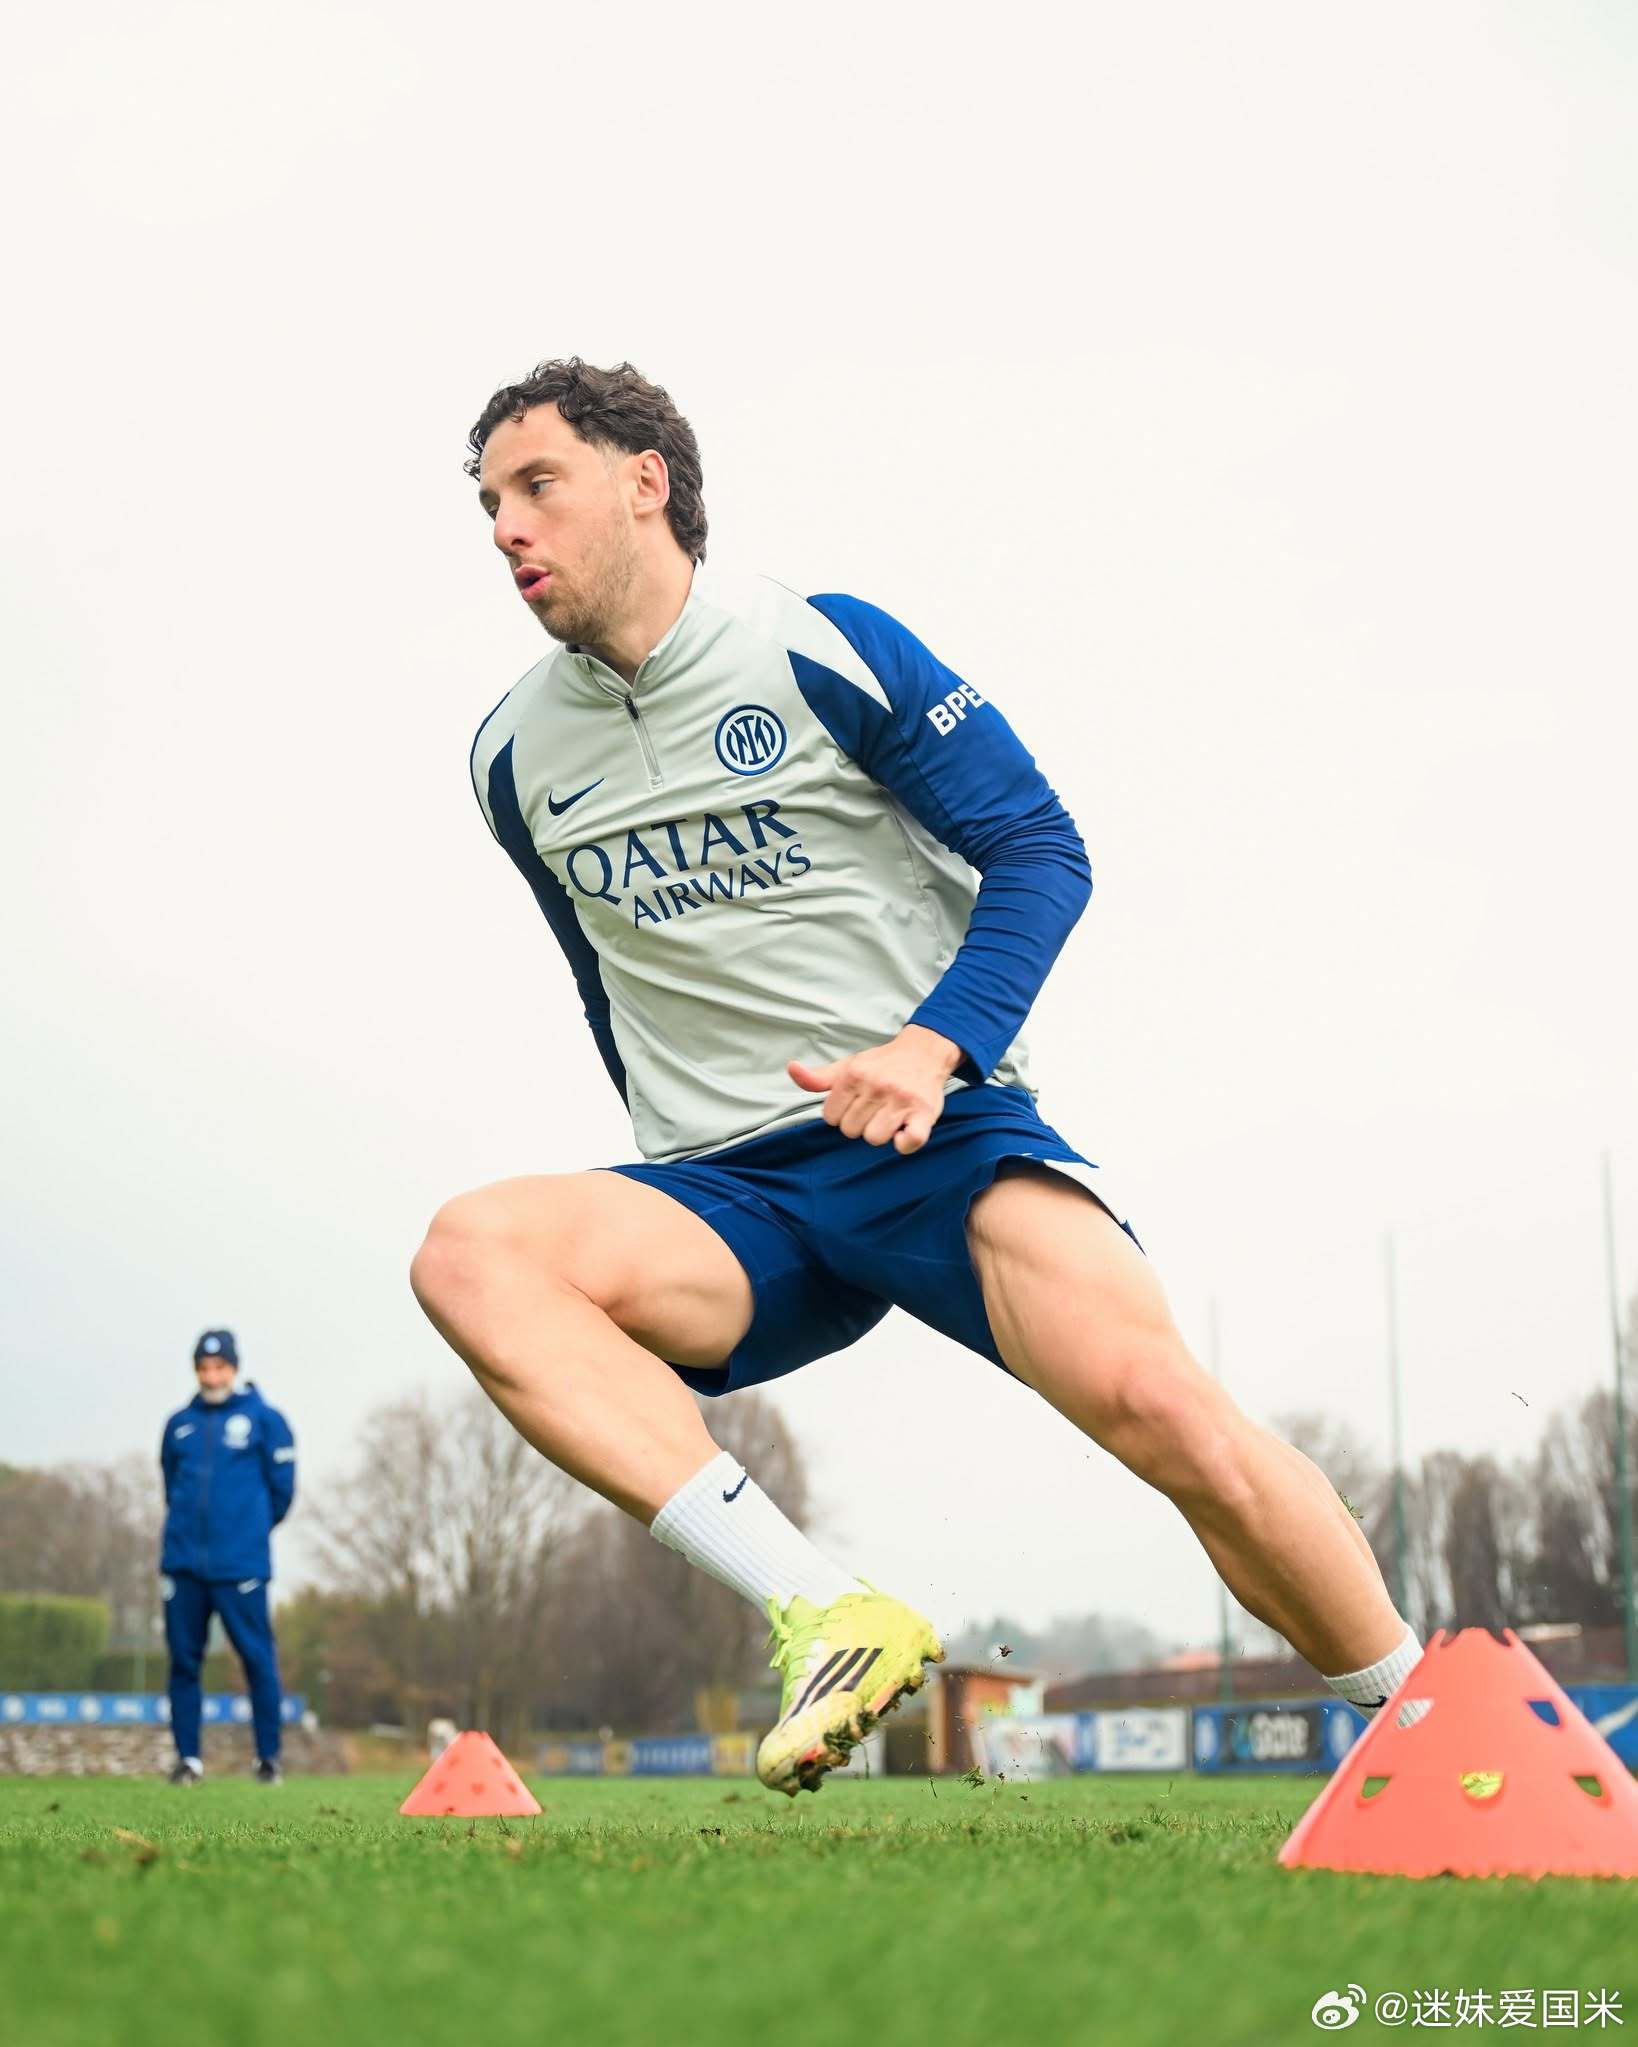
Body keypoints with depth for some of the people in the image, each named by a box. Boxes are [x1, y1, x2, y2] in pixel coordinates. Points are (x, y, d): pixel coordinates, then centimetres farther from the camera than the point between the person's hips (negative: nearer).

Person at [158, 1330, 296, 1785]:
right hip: (183, 1562, 3)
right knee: (183, 1660, 4)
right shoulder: (179, 1424, 12)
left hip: (241, 1564, -3)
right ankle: (188, 1757, 11)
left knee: (258, 1658, -3)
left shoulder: (263, 1418, 2)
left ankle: (268, 1758, 5)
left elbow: (281, 1487, 5)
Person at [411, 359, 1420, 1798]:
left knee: (1149, 1397, -28)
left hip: (941, 1135, -3)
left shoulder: (828, 651, -1)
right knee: (469, 1252, -27)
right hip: (726, 1197, 4)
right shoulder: (517, 759, 12)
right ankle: (825, 1613, -37)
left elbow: (1040, 849, -2)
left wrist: (932, 1047, -17)